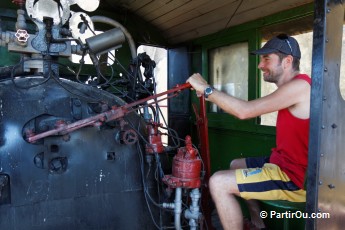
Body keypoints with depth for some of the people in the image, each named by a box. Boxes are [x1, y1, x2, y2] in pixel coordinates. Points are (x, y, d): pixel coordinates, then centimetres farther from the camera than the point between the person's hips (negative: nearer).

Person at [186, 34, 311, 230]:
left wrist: (205, 88, -17)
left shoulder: (300, 85, -19)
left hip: (296, 178, -11)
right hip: (287, 165, 11)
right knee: (236, 165, 24)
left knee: (218, 183, -18)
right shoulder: (293, 87, 14)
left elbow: (244, 111, -25)